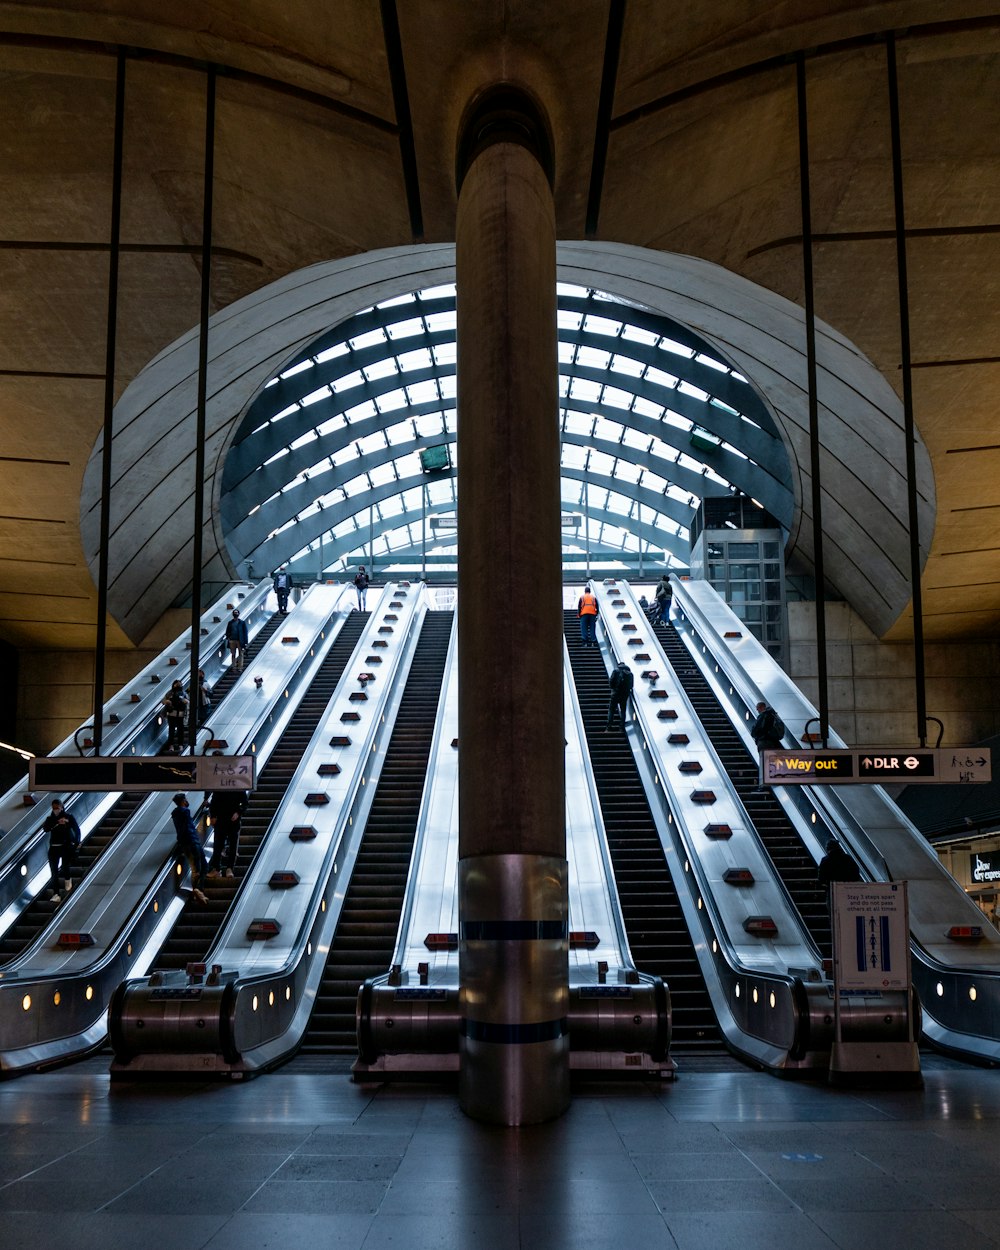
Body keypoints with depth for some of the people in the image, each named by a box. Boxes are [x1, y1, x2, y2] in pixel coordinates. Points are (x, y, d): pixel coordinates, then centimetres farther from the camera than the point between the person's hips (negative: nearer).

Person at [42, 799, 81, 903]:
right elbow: (46, 828, -14)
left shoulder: (69, 817, -1)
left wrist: (76, 842, -11)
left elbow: (77, 830, 0)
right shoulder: (50, 818, 5)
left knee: (65, 867, -14)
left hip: (67, 846, -3)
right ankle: (56, 894, 0)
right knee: (54, 872, -3)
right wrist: (57, 822, -26)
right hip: (54, 847, 3)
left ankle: (67, 879, 23)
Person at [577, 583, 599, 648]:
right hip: (592, 614, 1)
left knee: (584, 628, -1)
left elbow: (579, 606, 5)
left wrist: (578, 614, 9)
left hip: (584, 614, -1)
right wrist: (597, 614, 15)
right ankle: (593, 641, -3)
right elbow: (597, 606, 11)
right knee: (592, 628, 3)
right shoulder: (594, 597, 15)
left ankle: (585, 642, -10)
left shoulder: (582, 597, 10)